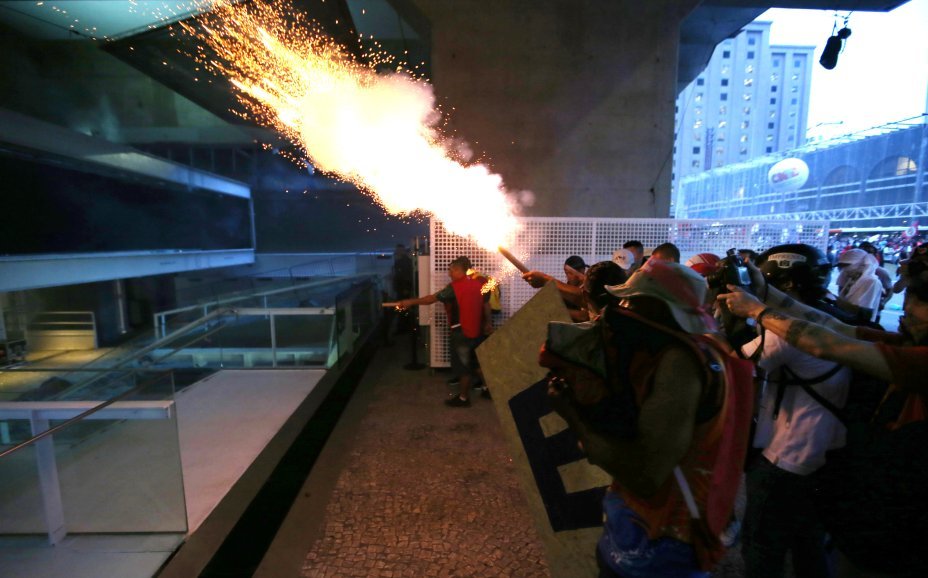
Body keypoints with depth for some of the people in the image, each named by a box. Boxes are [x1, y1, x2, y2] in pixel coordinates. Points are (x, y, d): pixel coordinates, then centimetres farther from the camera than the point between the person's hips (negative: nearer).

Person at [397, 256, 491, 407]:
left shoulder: (455, 287, -17)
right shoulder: (478, 284, 3)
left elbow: (432, 298, -17)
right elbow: (485, 305, 10)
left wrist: (410, 302, -11)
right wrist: (487, 323, 22)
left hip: (461, 332, -7)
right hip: (476, 330, 7)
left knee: (462, 365, 5)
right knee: (474, 362, 21)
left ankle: (463, 398, 17)